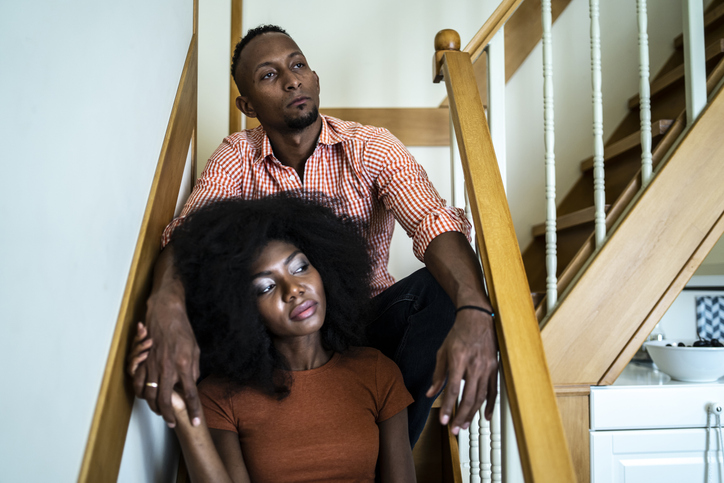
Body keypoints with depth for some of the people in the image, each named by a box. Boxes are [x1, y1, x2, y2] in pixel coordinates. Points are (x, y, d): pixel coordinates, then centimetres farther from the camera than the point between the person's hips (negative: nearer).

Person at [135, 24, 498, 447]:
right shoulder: (237, 157, -2)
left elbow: (435, 222, -25)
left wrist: (474, 311, -47)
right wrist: (167, 304, -44)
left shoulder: (373, 148, -8)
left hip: (369, 321, 0)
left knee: (448, 283, -28)